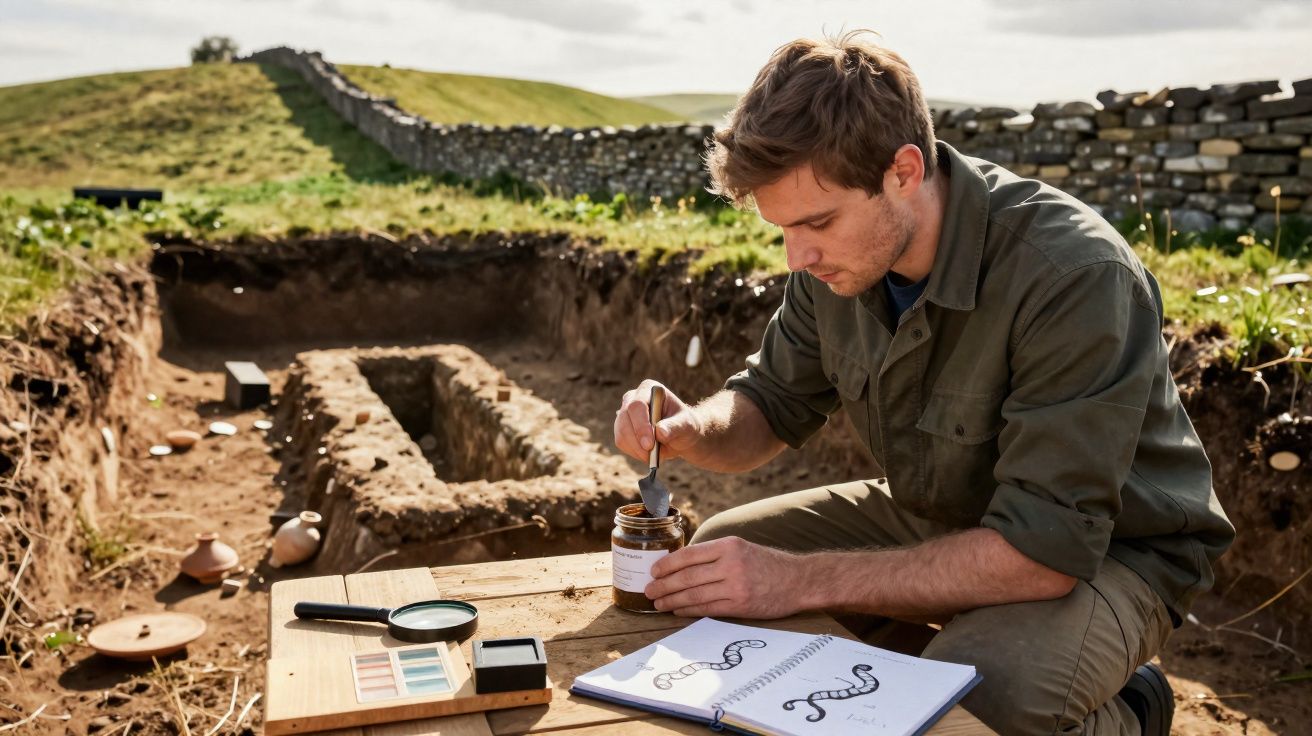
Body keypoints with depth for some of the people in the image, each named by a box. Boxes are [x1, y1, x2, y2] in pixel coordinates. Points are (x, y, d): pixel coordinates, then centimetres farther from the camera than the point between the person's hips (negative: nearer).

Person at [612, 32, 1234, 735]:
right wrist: (691, 428, -23)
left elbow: (1045, 550, -34)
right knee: (720, 551, -4)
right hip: (933, 516, 6)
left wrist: (798, 579, -35)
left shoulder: (1073, 276, -32)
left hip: (1103, 551, -6)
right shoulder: (838, 256, -11)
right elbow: (769, 407, 2)